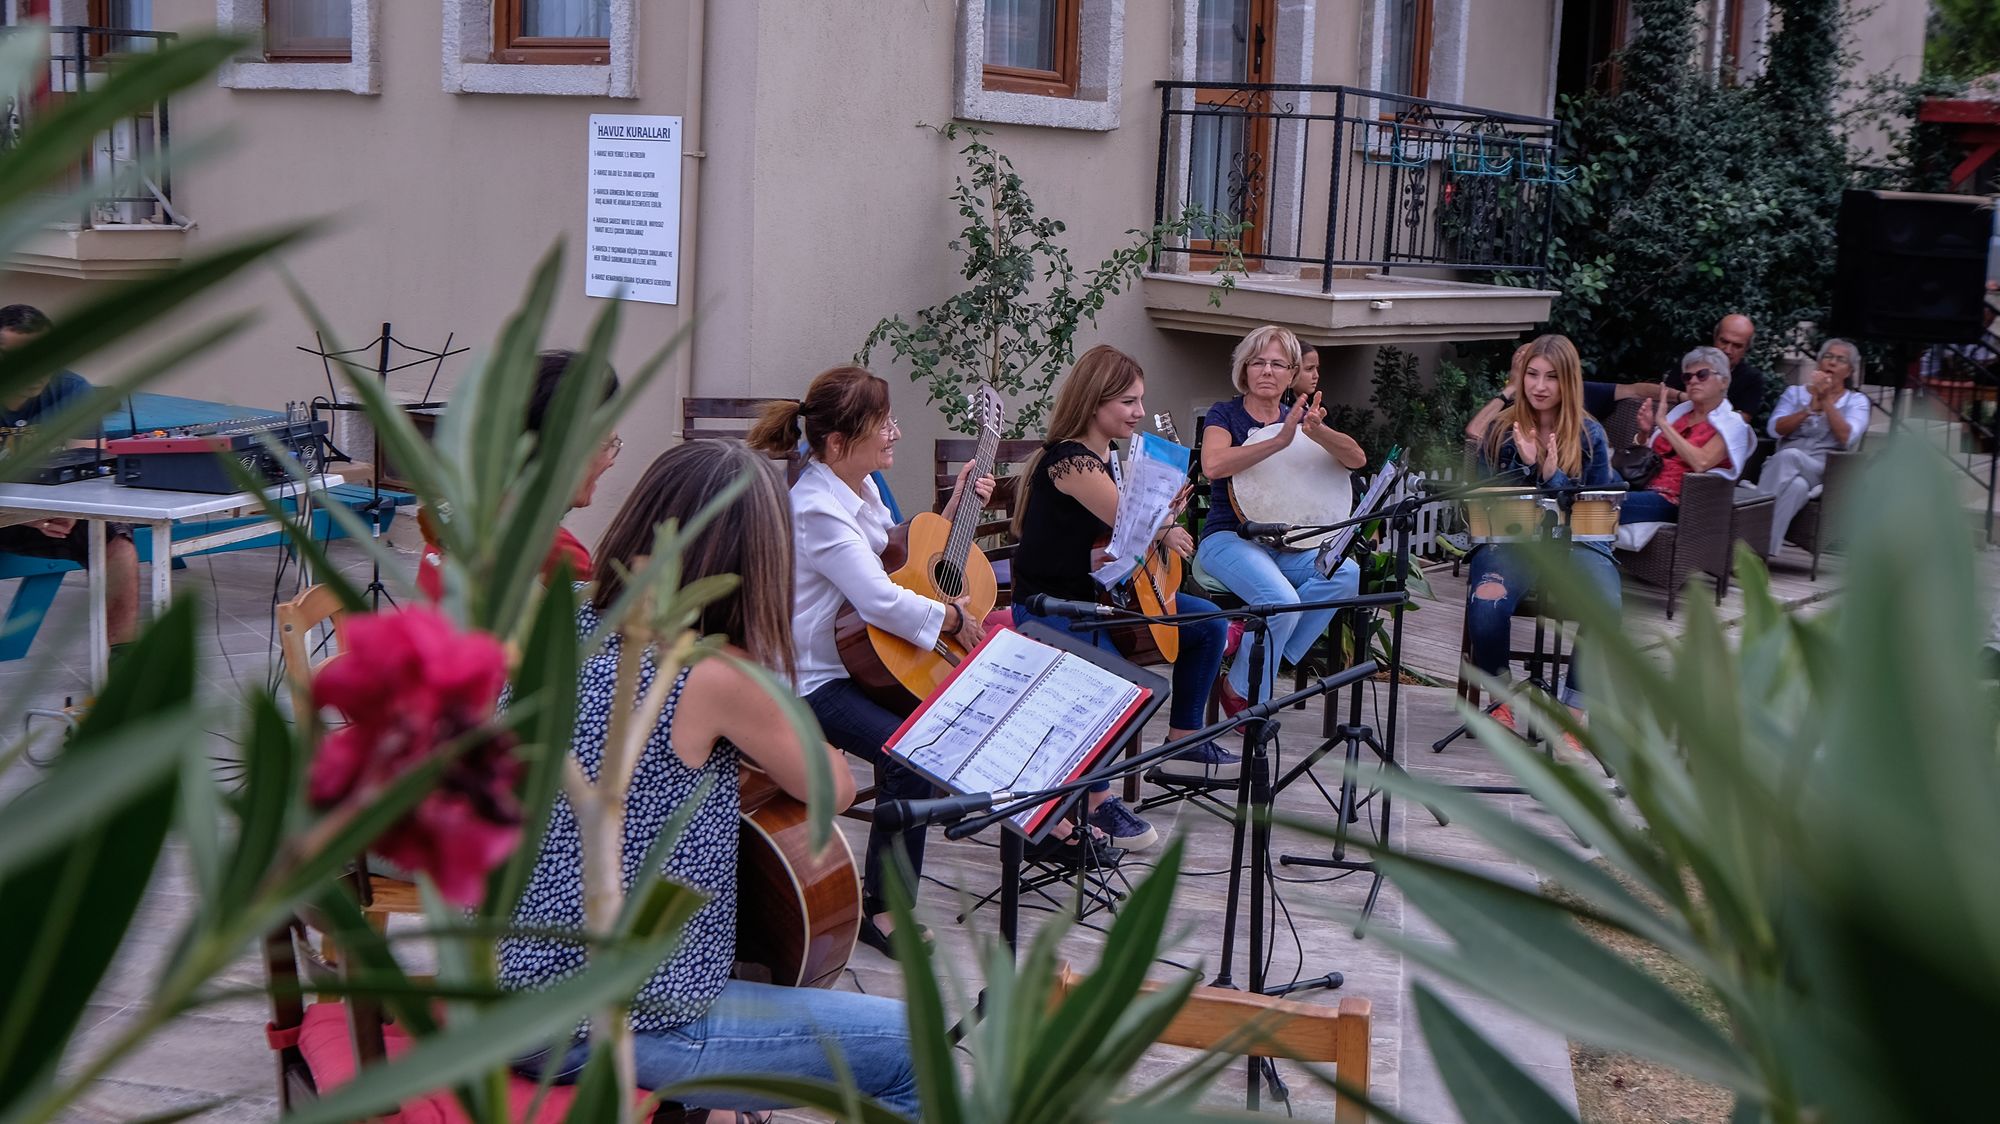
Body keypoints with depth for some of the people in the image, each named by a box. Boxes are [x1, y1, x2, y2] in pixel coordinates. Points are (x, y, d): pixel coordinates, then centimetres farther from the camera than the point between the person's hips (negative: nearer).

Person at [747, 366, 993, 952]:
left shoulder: (861, 486, 9)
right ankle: (883, 908, -16)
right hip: (813, 680, -10)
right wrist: (955, 618, -14)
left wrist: (951, 513, 11)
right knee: (912, 753, -28)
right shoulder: (816, 509, -22)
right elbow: (884, 602, -28)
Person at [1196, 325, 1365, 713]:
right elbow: (1213, 465, -25)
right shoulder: (1225, 414, -1)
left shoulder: (1299, 419, 13)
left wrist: (1316, 431, -24)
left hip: (1287, 543, 5)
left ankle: (1269, 655, -12)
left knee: (1346, 572, -23)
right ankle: (1240, 691, -8)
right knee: (1282, 600, -31)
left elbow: (1356, 459, -3)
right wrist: (1280, 440, -33)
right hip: (1230, 538, -5)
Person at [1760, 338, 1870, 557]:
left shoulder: (1857, 401, 15)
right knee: (1797, 486, -38)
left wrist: (1826, 401, -5)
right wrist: (1810, 408, -6)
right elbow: (1776, 429, 2)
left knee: (1790, 456, -36)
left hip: (1823, 471, -1)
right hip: (1783, 466, 1)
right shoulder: (1794, 393, 20)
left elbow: (1847, 438, -6)